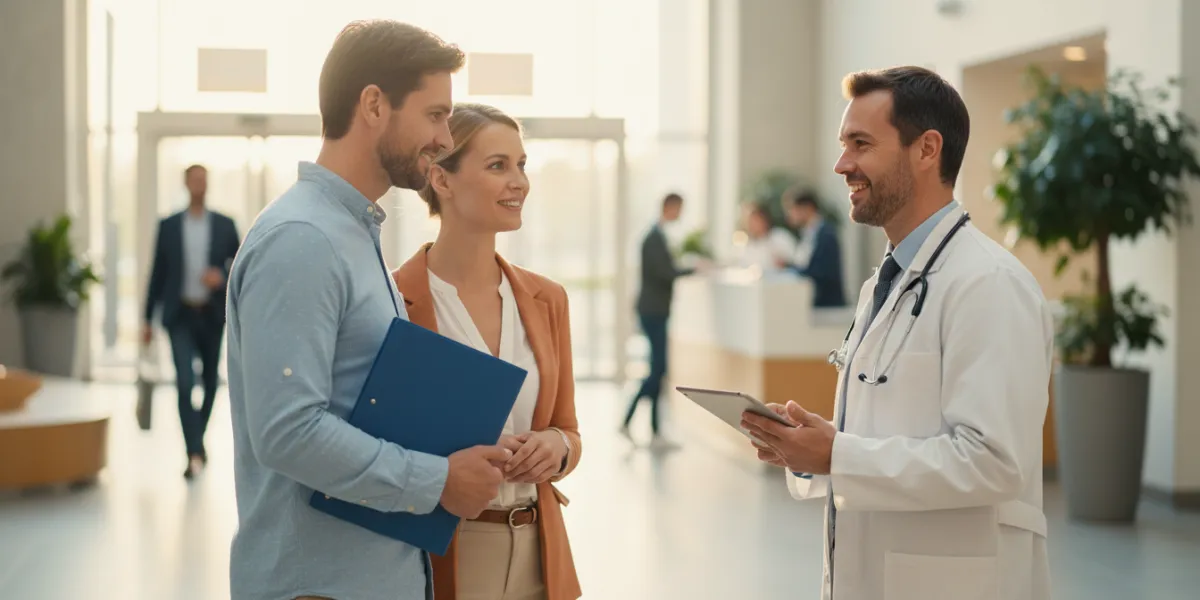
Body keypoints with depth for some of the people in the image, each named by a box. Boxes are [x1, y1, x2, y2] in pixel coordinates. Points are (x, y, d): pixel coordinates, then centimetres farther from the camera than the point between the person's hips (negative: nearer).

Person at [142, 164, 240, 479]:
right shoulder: (168, 225, 3)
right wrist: (148, 319, 5)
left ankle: (197, 442, 32)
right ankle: (195, 452, -17)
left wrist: (223, 277, -16)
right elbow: (158, 272, 5)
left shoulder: (225, 225, 4)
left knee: (209, 383, 12)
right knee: (185, 382, -15)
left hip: (212, 315, 2)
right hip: (180, 315, -2)